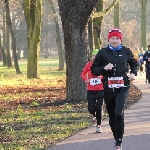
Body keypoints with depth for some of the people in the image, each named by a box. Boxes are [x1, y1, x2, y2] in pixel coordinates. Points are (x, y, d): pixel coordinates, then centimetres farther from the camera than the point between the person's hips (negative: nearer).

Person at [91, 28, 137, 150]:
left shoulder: (126, 51, 3)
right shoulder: (103, 52, 2)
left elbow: (134, 63, 21)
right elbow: (94, 70, 5)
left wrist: (133, 73, 2)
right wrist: (104, 68, -13)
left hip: (122, 88, -2)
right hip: (108, 88, 2)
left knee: (119, 114, -18)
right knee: (112, 116, 9)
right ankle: (117, 138, 30)